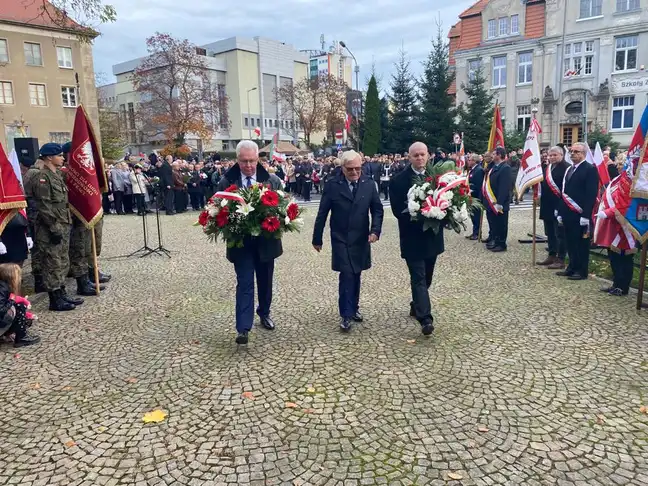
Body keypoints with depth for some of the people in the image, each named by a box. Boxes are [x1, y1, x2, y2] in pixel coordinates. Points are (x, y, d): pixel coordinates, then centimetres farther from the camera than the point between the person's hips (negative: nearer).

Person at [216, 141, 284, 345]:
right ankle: (243, 328, 0)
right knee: (245, 284, -2)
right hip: (240, 241, -2)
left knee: (265, 281, 18)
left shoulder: (273, 181, -2)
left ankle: (264, 313, 40)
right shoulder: (226, 182, -5)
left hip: (266, 240, 2)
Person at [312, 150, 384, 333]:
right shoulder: (333, 186, -6)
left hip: (361, 239, 3)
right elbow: (322, 214, -2)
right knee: (347, 275, -9)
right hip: (341, 239, -3)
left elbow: (377, 209, 3)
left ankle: (354, 308, 29)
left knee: (356, 275, 13)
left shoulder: (369, 184, 1)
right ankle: (346, 314, 1)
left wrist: (375, 230, -12)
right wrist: (317, 238, 0)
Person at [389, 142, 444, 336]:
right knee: (419, 278, -6)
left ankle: (416, 306, 37)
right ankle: (425, 318, -7)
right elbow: (397, 210, -13)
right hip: (412, 237, -5)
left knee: (426, 277, 17)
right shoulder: (398, 180, -8)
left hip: (432, 235, 5)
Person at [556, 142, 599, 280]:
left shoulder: (590, 169, -8)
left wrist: (586, 215, -20)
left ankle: (582, 271, 9)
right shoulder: (569, 169, 16)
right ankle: (572, 267, 23)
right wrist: (561, 212, 13)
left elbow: (591, 194, -14)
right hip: (568, 213, 7)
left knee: (581, 243, 1)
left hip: (580, 214, -7)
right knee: (570, 242, 13)